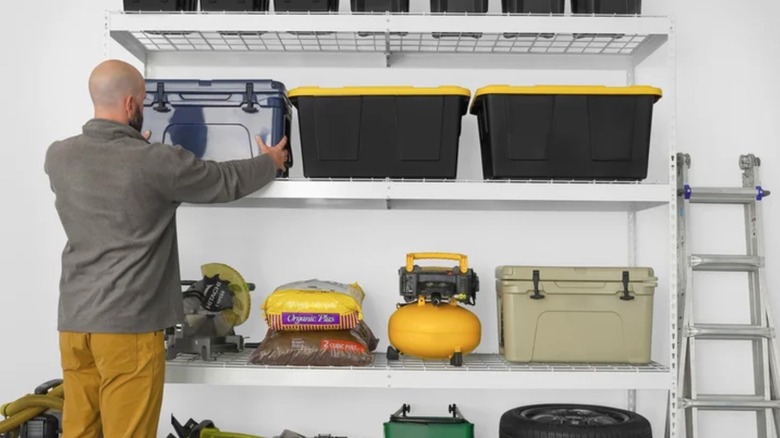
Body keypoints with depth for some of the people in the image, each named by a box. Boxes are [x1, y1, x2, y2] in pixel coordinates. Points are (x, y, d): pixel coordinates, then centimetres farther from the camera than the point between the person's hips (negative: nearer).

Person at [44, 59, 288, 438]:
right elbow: (227, 182, 2)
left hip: (74, 320, 6)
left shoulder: (57, 157, 4)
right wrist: (270, 162, 21)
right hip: (129, 323, -6)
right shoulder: (156, 162, -12)